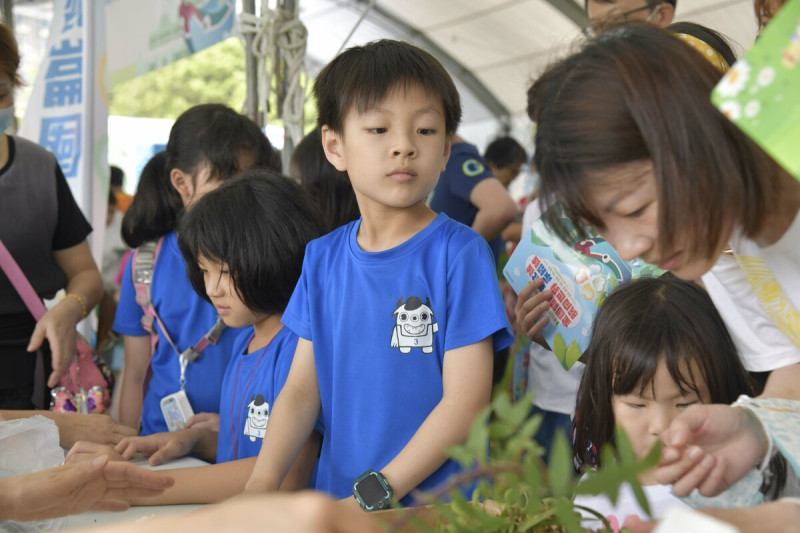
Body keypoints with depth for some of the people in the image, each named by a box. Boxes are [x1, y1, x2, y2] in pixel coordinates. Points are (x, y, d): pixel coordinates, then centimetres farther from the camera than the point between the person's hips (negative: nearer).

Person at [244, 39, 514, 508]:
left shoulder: (460, 253, -6)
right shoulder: (323, 258, 8)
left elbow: (466, 402, -10)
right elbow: (302, 387, 6)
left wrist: (372, 496, -15)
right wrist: (261, 482, -9)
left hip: (437, 504, -4)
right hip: (333, 495, 4)